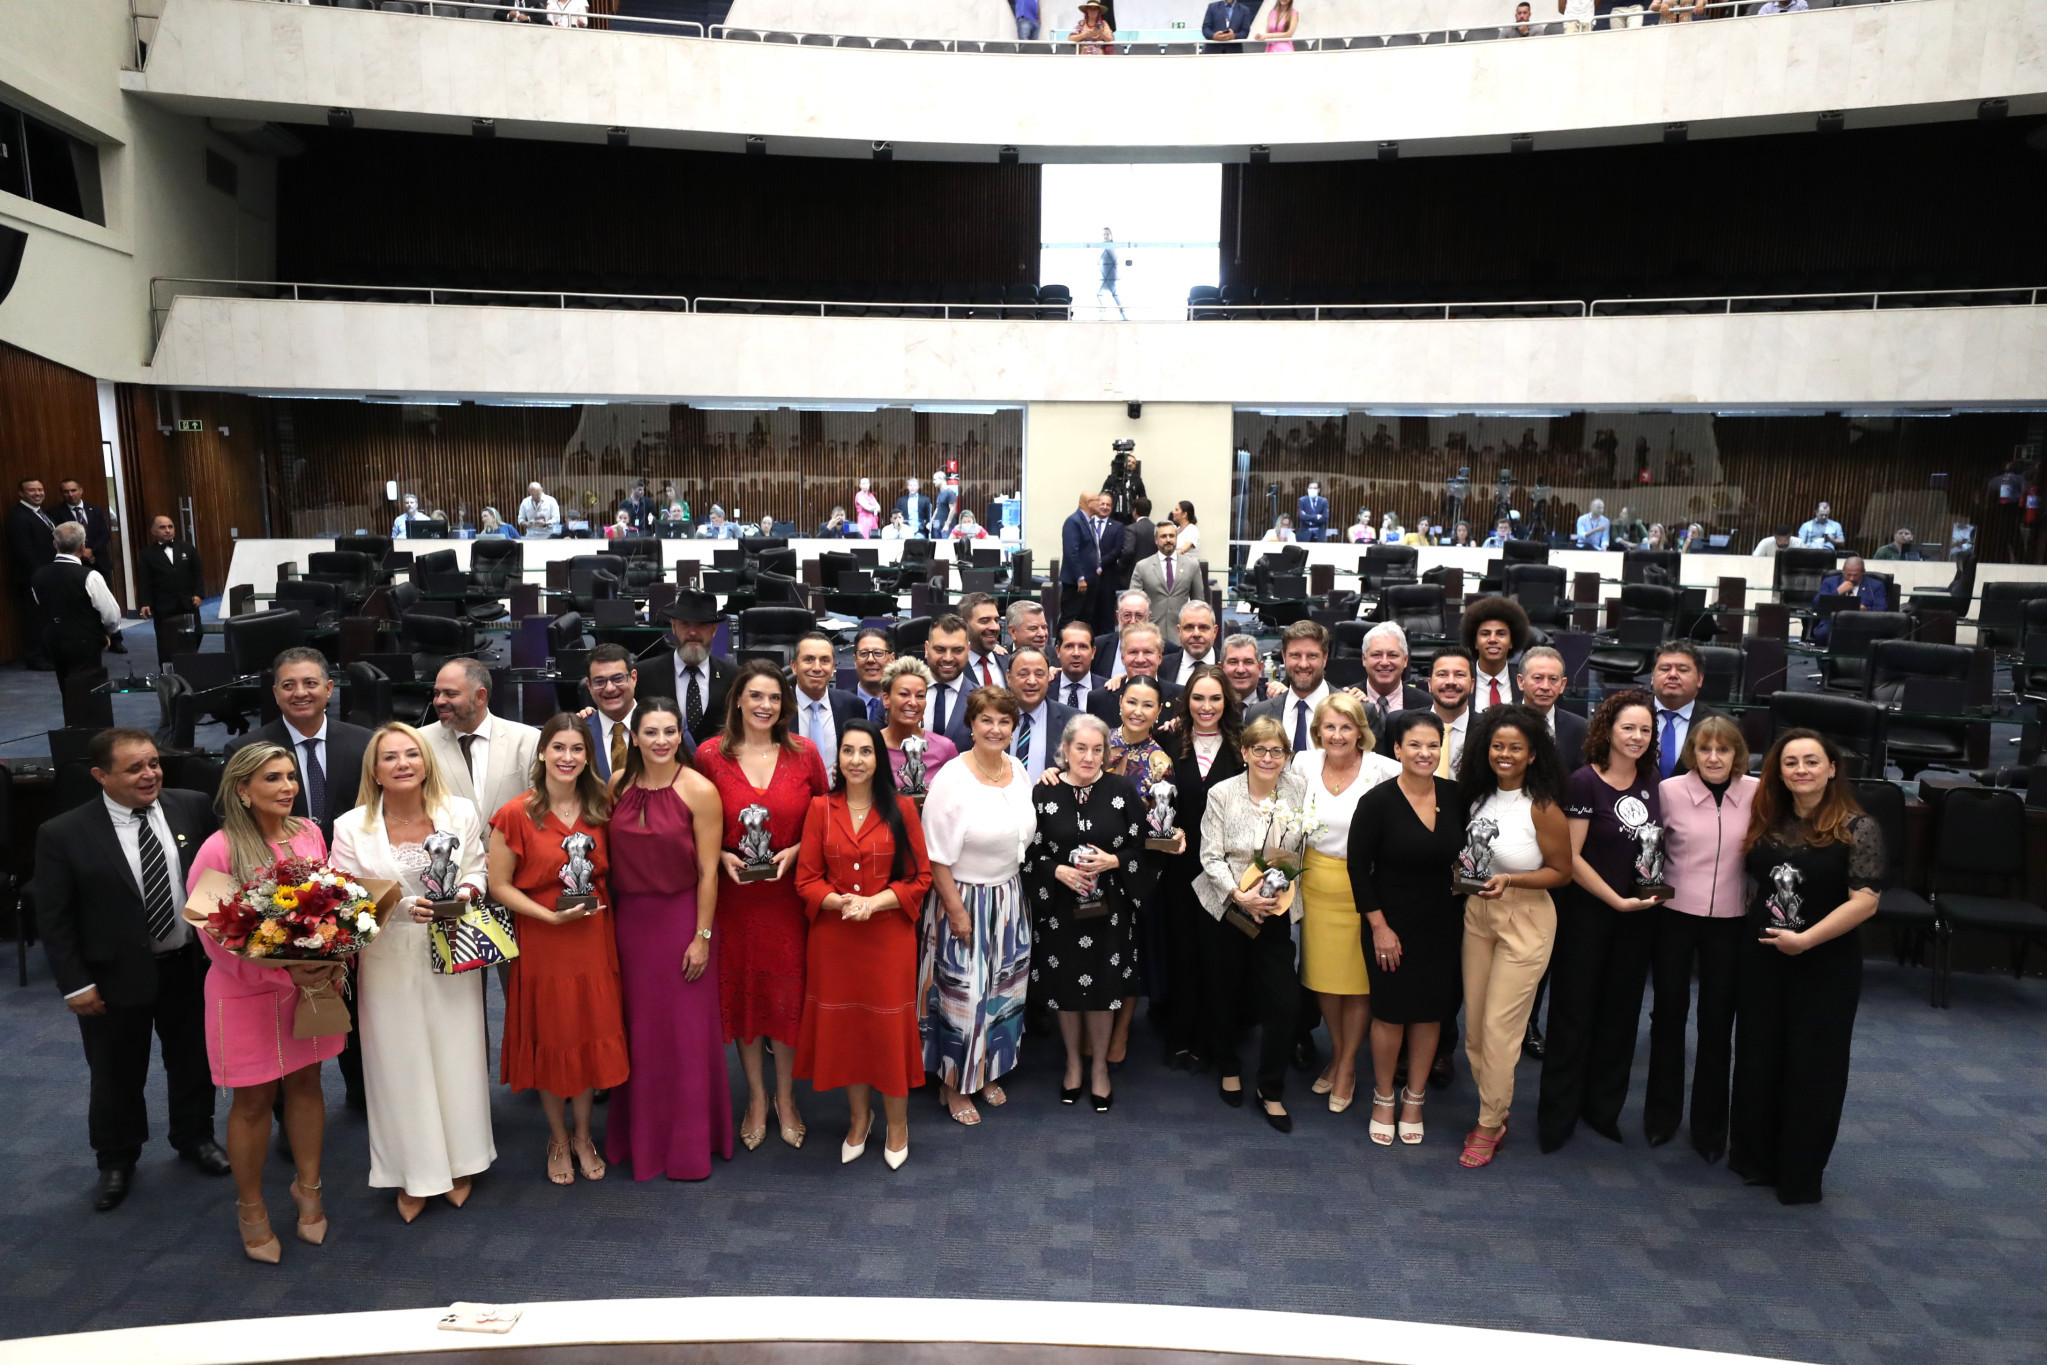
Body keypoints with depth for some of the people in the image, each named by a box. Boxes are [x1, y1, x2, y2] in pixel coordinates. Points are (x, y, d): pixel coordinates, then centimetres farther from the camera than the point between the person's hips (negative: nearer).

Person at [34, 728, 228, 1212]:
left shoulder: (193, 808, -8)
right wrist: (75, 984, -10)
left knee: (193, 1060, 20)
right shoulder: (63, 834, -14)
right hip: (116, 978, -2)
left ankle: (195, 1137, 44)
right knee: (116, 1075, 16)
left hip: (191, 968, 2)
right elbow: (53, 917, -9)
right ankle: (116, 1161, 40)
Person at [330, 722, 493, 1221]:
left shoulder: (461, 812, -4)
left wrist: (465, 893, -15)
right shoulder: (352, 827, -7)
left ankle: (457, 1164, 29)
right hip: (389, 960, -1)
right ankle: (413, 1174, 25)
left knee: (456, 1058, 10)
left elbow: (478, 869, 7)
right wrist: (401, 906, -20)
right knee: (400, 1064, 8)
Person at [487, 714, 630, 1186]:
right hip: (542, 943, -3)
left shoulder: (601, 807, 1)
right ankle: (557, 1139, 31)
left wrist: (599, 902, -2)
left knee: (593, 1036, 10)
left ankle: (583, 1136, 31)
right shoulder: (516, 815, -10)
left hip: (595, 940, 3)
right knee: (550, 1040, 10)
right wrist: (551, 916, -17)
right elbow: (499, 886, -8)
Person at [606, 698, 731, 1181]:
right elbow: (612, 854, 8)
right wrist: (609, 916, 4)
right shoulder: (618, 784, 1)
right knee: (637, 1028, 13)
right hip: (629, 918, 4)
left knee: (686, 1031, 5)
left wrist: (702, 936, -12)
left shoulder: (699, 790, -13)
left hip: (681, 917, -4)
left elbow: (708, 871, -11)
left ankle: (690, 1144, 21)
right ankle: (640, 1136, 31)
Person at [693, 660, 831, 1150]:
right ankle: (755, 1097, 30)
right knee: (741, 993, 11)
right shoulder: (710, 754, -4)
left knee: (788, 993, 8)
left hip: (789, 893, 0)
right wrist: (721, 857, -12)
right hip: (733, 894, 0)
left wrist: (795, 851, -11)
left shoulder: (804, 753, -3)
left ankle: (785, 1096, 29)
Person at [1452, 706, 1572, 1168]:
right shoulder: (1478, 797, 3)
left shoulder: (1542, 808, -14)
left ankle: (1490, 1126, 15)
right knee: (1474, 1023, 11)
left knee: (1500, 1029, -1)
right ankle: (1493, 1110, 28)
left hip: (1525, 920, -6)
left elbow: (1561, 871, -8)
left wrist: (1510, 880, -20)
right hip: (1477, 916, 6)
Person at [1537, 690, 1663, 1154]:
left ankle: (1604, 1109, 26)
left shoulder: (1651, 784, 4)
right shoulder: (1584, 782, -13)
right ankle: (1557, 1116, 14)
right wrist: (1617, 901, -14)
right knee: (1573, 1012, 3)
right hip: (1587, 912, -5)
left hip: (1637, 916, 6)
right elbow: (1570, 857, -15)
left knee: (1620, 1013, 13)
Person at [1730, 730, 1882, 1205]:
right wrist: (1753, 927, 5)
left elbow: (1864, 901, -18)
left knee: (1812, 1068, 6)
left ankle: (1801, 1175, 21)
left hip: (1826, 965, -4)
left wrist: (1805, 939, -19)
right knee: (1756, 1059, 12)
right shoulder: (1766, 822, 4)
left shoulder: (1857, 828, -11)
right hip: (1761, 958, 5)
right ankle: (1754, 1158, 28)